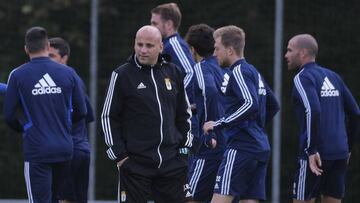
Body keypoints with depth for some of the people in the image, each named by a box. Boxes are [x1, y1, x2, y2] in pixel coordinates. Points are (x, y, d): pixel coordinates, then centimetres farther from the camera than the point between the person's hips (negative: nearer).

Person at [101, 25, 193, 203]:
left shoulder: (173, 73, 9)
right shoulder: (122, 75, -3)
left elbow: (184, 113, 20)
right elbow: (108, 117, -1)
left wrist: (184, 144, 11)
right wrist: (118, 154, -6)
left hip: (171, 161, 4)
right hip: (135, 162, -4)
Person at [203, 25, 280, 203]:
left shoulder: (239, 72, -9)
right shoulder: (254, 72, 19)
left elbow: (251, 105, -24)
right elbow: (273, 105, 30)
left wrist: (219, 124, -21)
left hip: (241, 148, -10)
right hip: (260, 149, 10)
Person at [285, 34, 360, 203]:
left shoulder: (303, 78, -5)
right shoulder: (333, 77, 16)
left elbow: (313, 111, -21)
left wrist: (312, 150, -20)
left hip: (316, 156, -7)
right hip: (340, 154, 7)